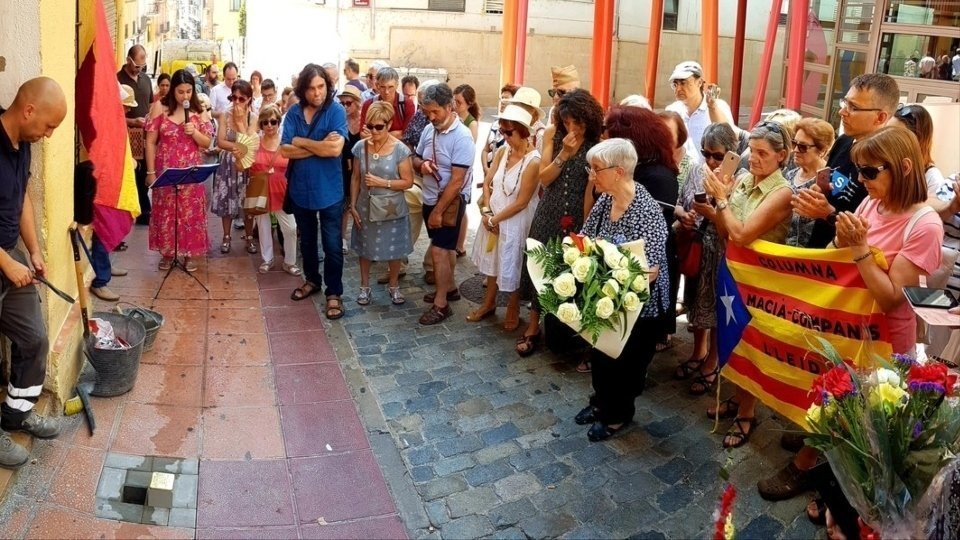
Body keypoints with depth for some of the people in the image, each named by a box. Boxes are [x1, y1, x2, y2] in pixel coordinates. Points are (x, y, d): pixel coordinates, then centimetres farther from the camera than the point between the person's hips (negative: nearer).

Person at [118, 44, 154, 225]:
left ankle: (144, 212, 19)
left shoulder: (146, 79, 13)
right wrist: (132, 121, -20)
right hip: (126, 135, -6)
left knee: (144, 176, 11)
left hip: (145, 134, 6)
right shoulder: (117, 80, -8)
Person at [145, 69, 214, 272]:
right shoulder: (160, 108, -4)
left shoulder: (199, 112, 1)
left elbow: (207, 143, 4)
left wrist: (194, 132, -17)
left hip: (192, 172, 1)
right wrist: (151, 172, -6)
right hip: (166, 170, -1)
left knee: (190, 212, 5)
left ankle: (189, 254, 18)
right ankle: (167, 252, 21)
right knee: (166, 211, 7)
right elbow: (150, 142, -3)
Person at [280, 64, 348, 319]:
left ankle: (334, 292, 17)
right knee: (307, 240, 20)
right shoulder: (294, 112, -2)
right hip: (300, 188, 4)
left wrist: (300, 141, -14)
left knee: (332, 244, 3)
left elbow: (336, 149, -24)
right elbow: (285, 150, -11)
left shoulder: (336, 111, -12)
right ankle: (312, 280, 39)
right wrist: (320, 146, -20)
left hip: (329, 190, -4)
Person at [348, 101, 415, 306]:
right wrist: (353, 205, 0)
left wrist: (382, 183, -21)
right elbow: (355, 179, 2)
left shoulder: (400, 149, -14)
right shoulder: (360, 147, -5)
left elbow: (408, 181, -11)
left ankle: (393, 285, 33)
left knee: (393, 249, 12)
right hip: (366, 207, 2)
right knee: (365, 248, 15)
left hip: (391, 209, -2)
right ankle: (365, 286, 32)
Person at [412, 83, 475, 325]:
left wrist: (438, 211, -20)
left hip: (450, 202, -7)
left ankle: (441, 304, 4)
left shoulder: (462, 137, -21)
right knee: (445, 248, 20)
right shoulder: (428, 129, 1)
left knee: (439, 250, -6)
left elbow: (456, 180, -23)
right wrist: (421, 164, -11)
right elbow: (416, 159, 15)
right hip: (429, 198, 7)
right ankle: (449, 288, 36)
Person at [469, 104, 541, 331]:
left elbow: (521, 203, -21)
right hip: (493, 216, 6)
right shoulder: (503, 151, -5)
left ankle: (513, 309, 34)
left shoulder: (533, 161, -25)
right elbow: (487, 183, 3)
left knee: (513, 264, 12)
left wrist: (494, 219, -13)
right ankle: (489, 303, 40)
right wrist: (486, 212, -8)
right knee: (494, 260, 21)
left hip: (516, 221, -6)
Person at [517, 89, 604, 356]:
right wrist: (563, 154, -18)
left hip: (580, 217, -2)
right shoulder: (553, 134, -2)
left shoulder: (597, 143, -10)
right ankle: (533, 326, 21)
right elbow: (544, 179, -5)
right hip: (549, 214, 3)